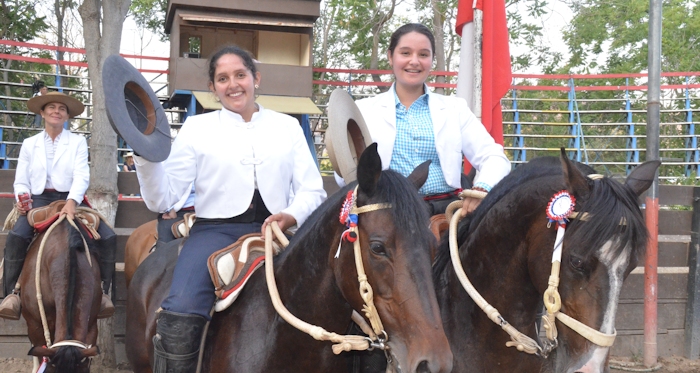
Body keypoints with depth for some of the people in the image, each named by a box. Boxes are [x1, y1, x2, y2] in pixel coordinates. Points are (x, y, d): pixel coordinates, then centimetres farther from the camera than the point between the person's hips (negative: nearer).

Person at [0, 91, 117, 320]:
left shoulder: (78, 142, 9)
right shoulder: (29, 144, 14)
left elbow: (81, 176, -5)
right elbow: (21, 181, 12)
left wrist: (72, 202, -25)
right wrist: (22, 199, -12)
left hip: (70, 200, 0)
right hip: (39, 200, 0)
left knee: (107, 237, -21)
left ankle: (102, 291, -9)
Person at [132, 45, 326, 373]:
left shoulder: (287, 126, 15)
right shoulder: (197, 128, 11)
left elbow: (312, 189, 10)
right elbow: (161, 199, 4)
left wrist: (292, 215, -12)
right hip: (215, 230, -1)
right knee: (180, 315, -30)